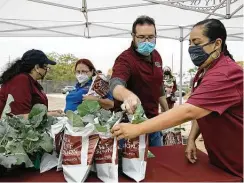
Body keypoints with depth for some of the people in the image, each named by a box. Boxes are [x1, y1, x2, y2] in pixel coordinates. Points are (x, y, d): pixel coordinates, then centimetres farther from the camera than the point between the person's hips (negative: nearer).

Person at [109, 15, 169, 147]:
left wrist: (167, 111, 19)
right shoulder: (125, 59, -21)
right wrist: (128, 95, -63)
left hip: (153, 121, 7)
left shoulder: (156, 56, 3)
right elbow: (116, 85, -40)